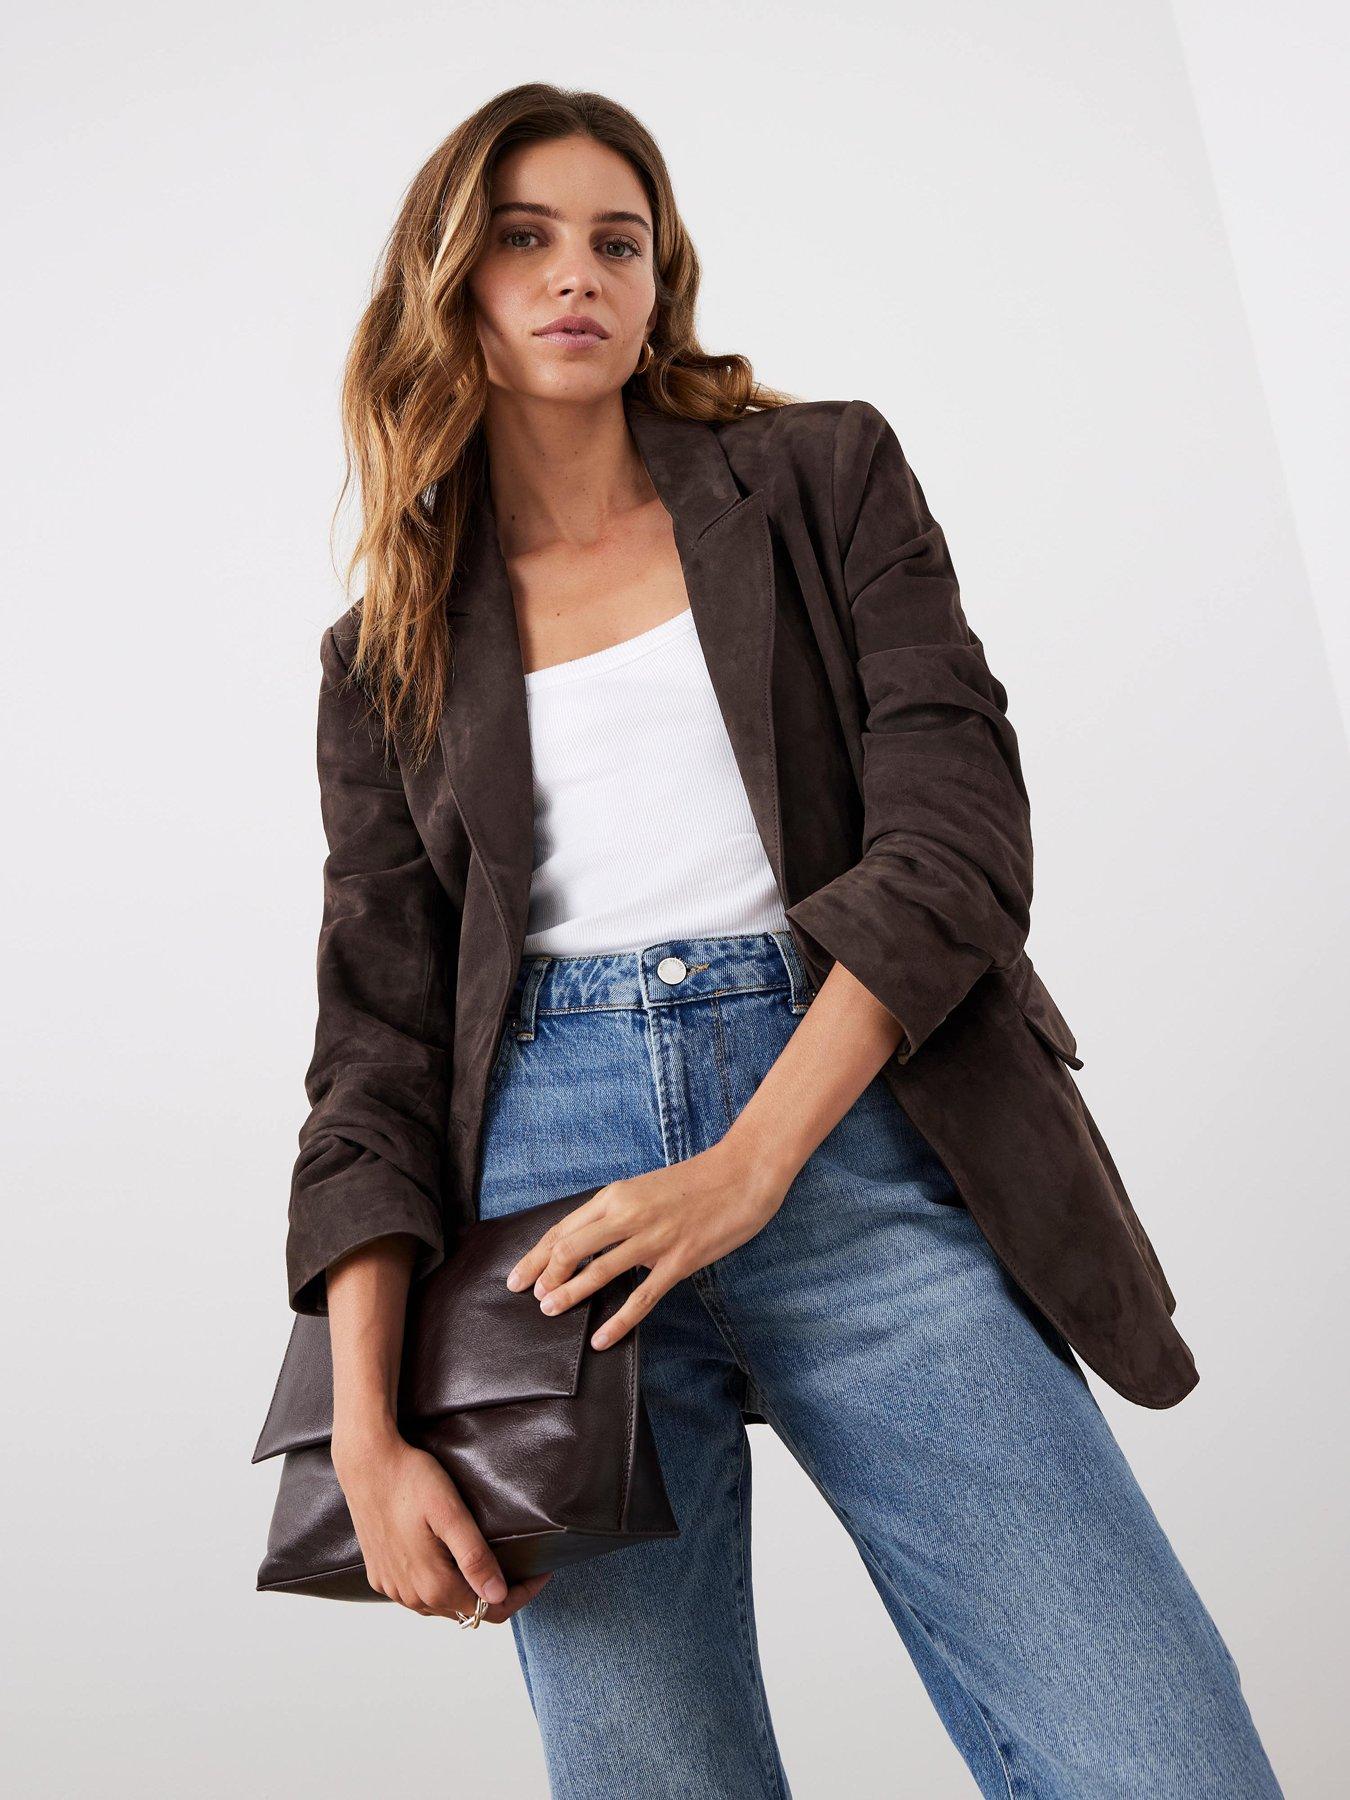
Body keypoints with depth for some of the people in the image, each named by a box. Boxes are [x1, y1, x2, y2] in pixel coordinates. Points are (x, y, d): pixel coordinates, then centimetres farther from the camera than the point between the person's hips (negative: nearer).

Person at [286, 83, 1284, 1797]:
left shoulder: (824, 476, 10)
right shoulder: (390, 650, 14)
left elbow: (956, 831, -2)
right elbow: (378, 1033, 7)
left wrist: (746, 1168, -13)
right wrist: (365, 1430, -4)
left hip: (851, 1127, -1)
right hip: (549, 1175, 2)